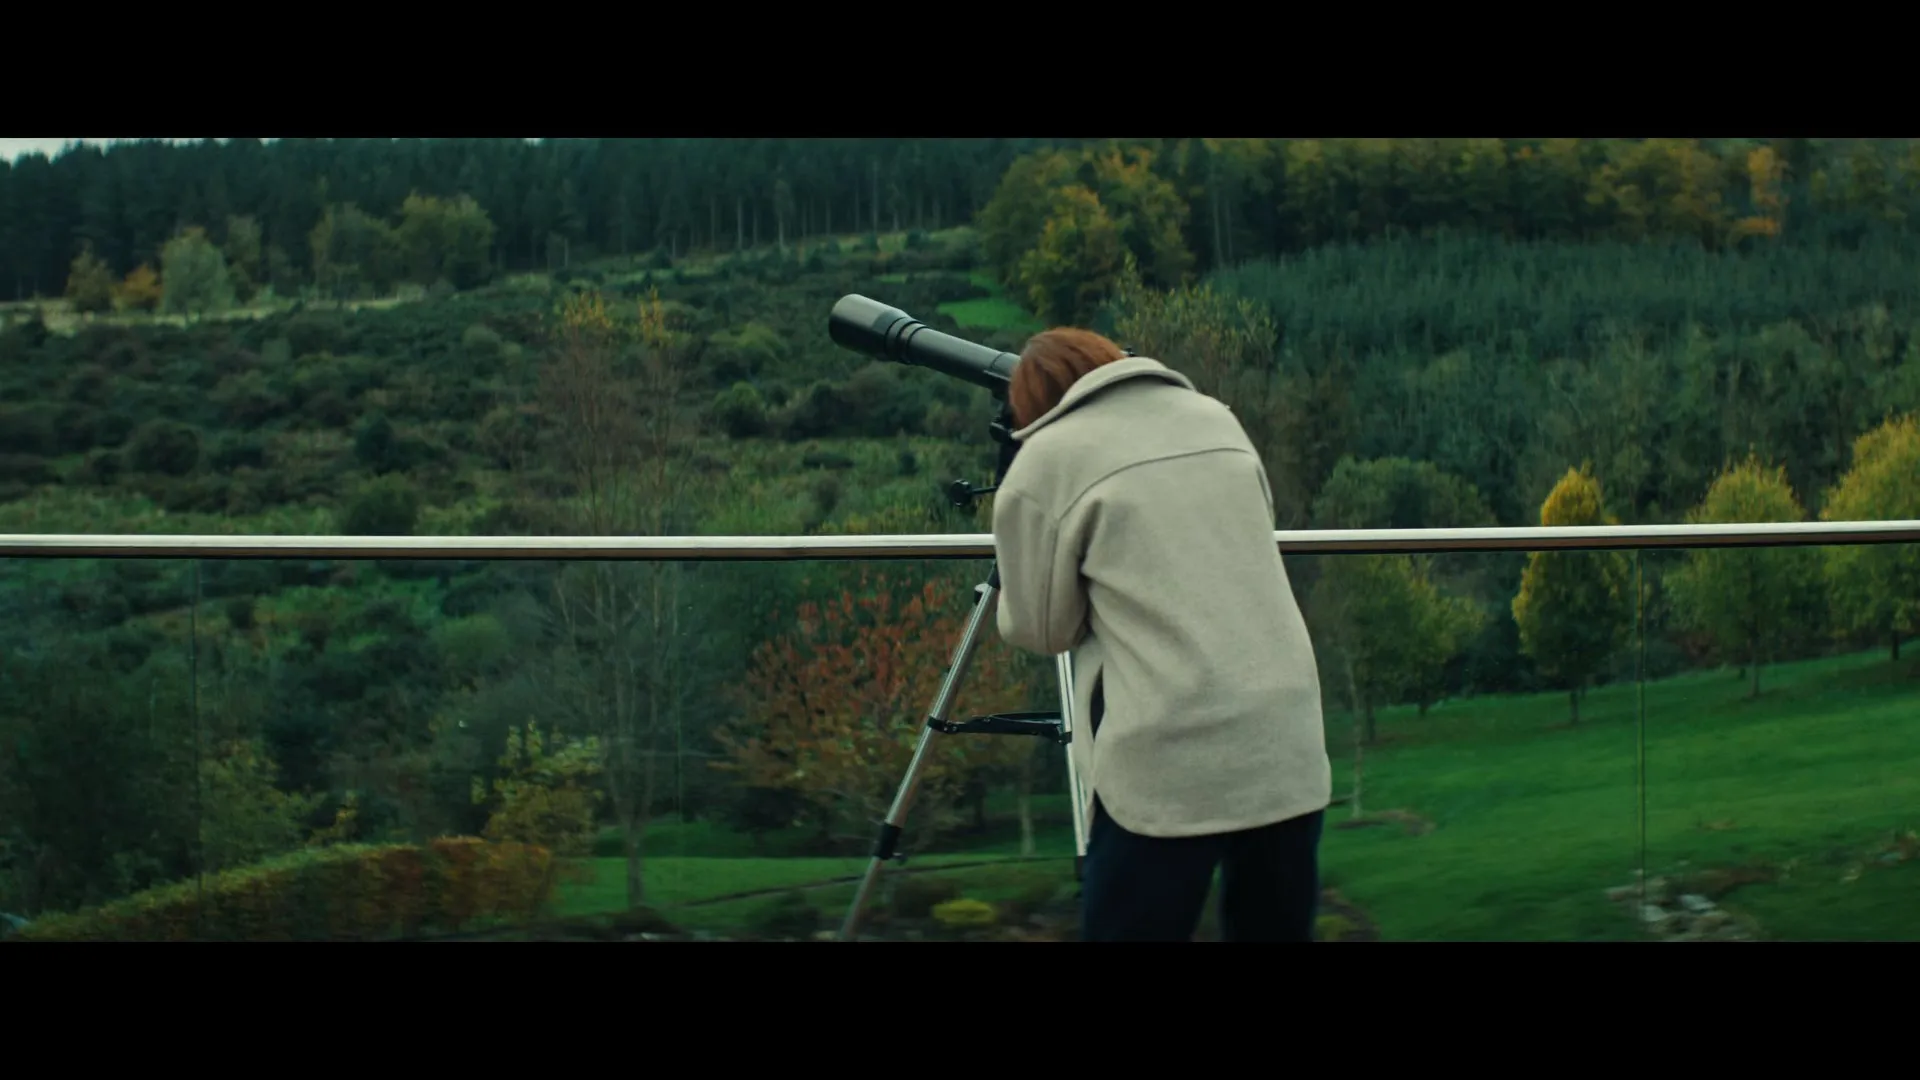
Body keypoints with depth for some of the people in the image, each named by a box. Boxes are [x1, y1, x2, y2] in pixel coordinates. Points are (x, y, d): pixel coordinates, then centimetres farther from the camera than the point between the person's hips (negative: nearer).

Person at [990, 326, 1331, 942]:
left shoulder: (1044, 459, 1)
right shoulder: (1218, 419, 16)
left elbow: (1039, 627, 7)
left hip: (1168, 765, -5)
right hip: (1291, 750, 5)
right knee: (1277, 931, 14)